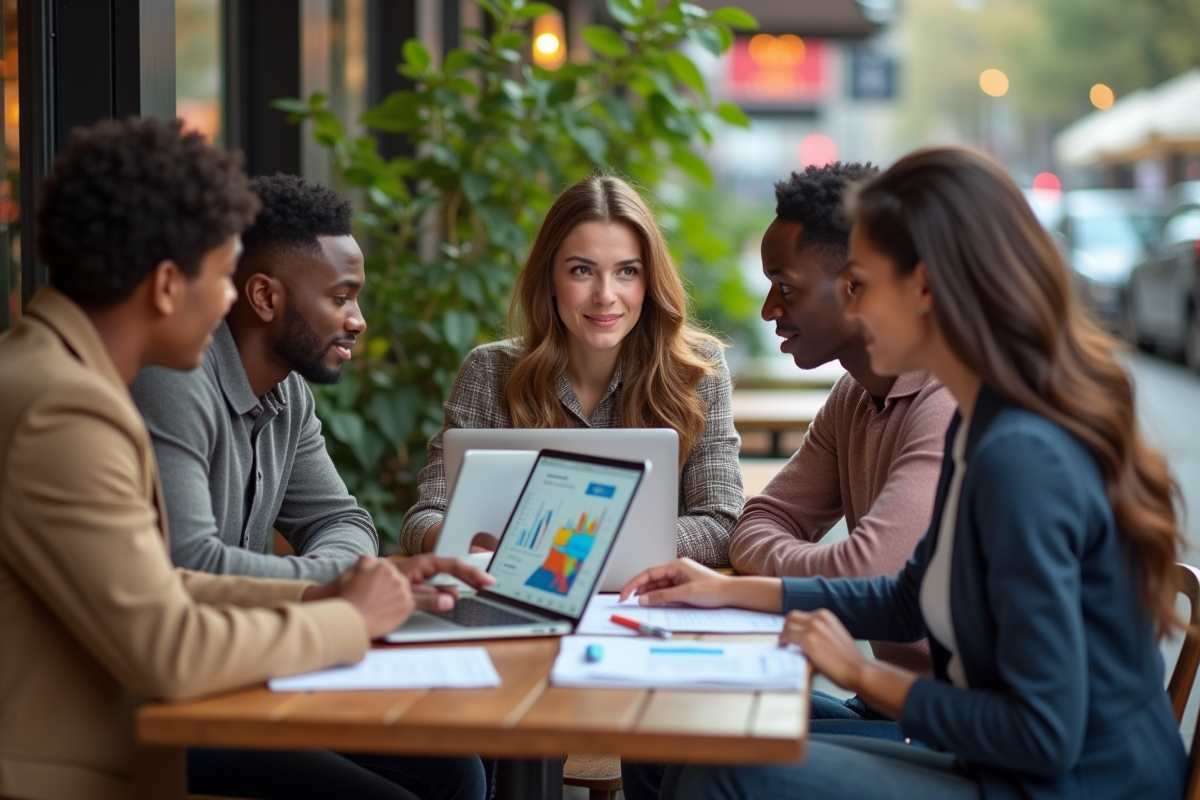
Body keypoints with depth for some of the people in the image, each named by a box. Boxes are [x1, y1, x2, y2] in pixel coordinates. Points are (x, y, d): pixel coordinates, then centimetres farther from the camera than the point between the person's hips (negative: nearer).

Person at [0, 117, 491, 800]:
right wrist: (348, 620, -10)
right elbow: (168, 653, -25)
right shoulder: (63, 412, -21)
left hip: (123, 740, 9)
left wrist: (319, 597, 6)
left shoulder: (58, 373, 10)